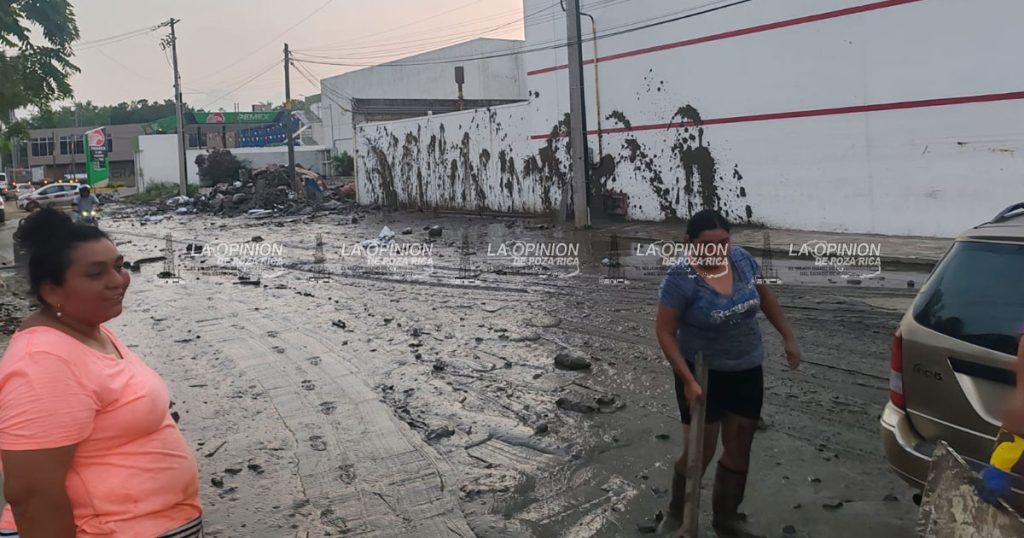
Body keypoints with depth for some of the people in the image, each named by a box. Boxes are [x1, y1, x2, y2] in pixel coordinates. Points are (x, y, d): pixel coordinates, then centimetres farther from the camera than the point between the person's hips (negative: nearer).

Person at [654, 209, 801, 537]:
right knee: (700, 451, 1)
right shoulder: (680, 279, -21)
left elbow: (765, 297, 12)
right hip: (703, 374, -5)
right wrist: (688, 380, -23)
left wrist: (788, 337, 12)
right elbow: (665, 332, -17)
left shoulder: (742, 259, -5)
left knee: (739, 448, 14)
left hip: (747, 371, 5)